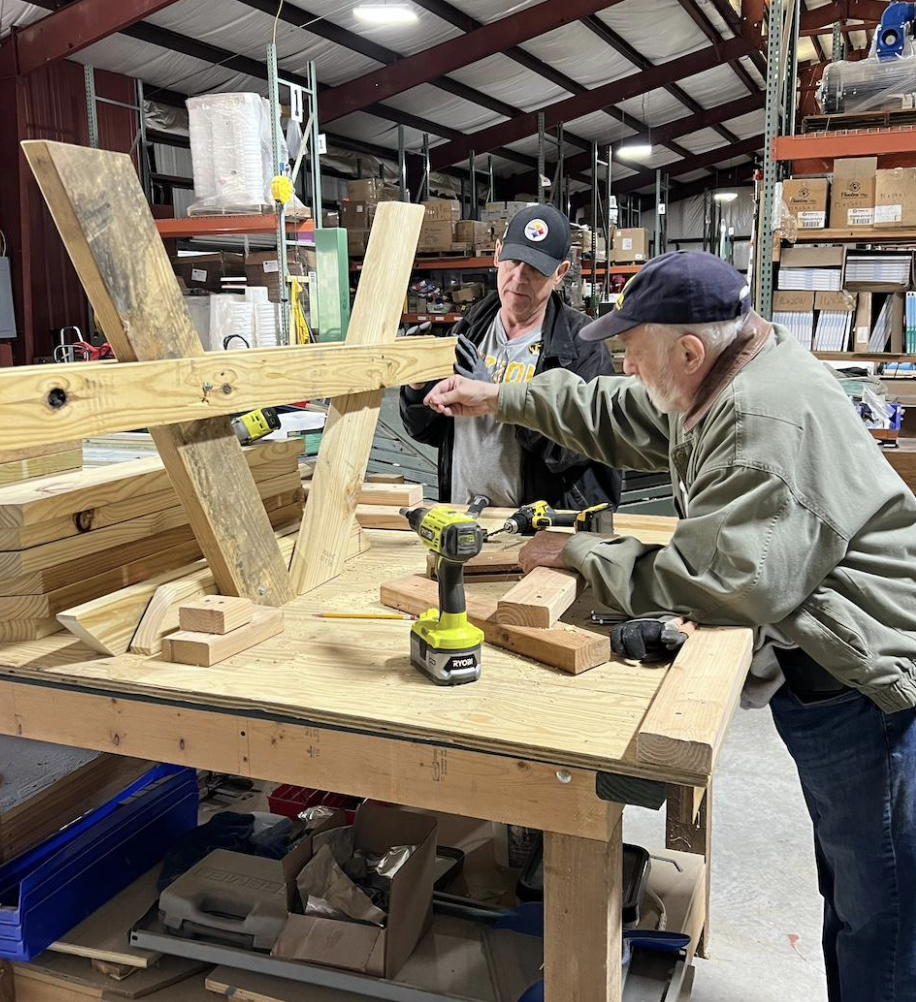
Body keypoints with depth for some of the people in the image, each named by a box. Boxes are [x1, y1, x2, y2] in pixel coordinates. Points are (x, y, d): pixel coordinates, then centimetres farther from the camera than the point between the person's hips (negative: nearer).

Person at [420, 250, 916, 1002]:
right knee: (849, 891, 23)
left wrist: (578, 553, -18)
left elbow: (724, 582, -30)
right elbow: (619, 417, 21)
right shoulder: (733, 384, 8)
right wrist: (501, 399, 18)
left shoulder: (771, 420, -25)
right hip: (831, 681, 10)